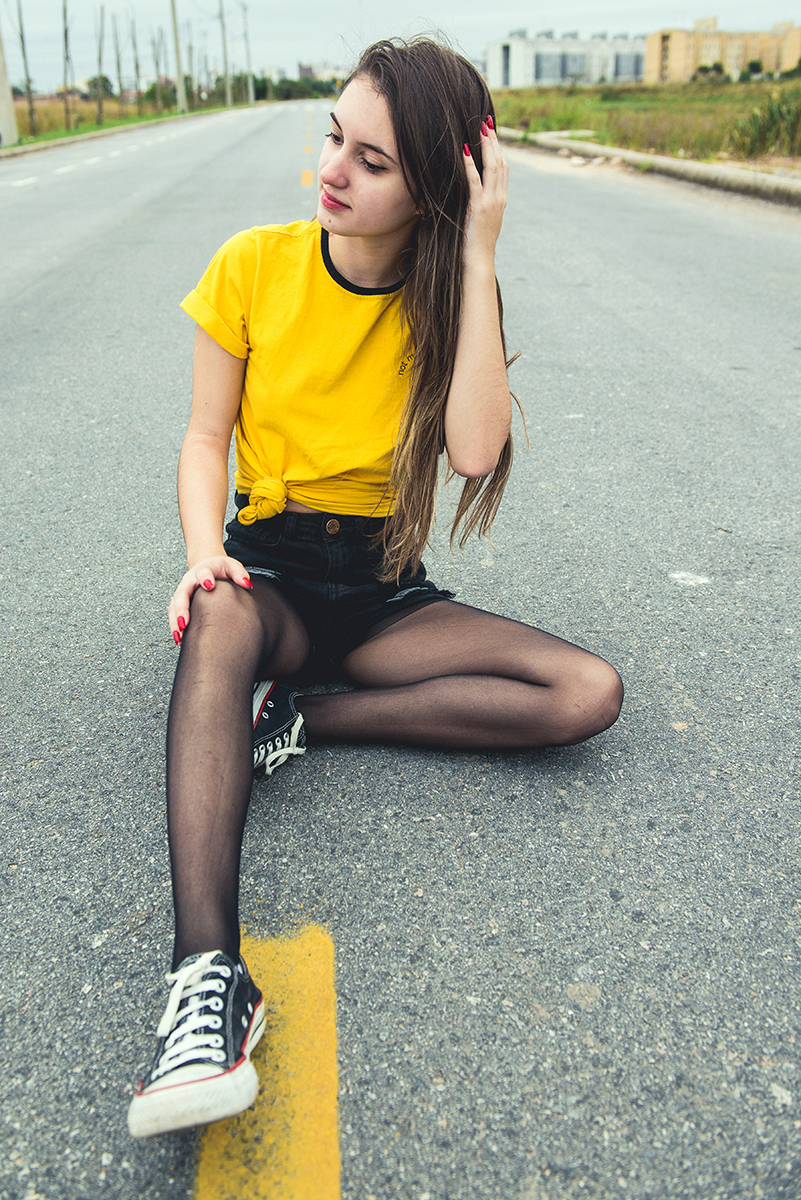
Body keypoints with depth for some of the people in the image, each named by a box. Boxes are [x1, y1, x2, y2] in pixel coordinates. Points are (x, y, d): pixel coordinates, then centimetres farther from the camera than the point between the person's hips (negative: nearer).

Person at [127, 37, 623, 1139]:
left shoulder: (450, 297, -2)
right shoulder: (255, 265, -4)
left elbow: (475, 450, -20)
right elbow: (206, 438, -3)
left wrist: (476, 261, -19)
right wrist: (204, 551, -23)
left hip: (383, 590, 2)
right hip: (269, 567, -1)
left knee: (590, 694, -19)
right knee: (223, 616, -40)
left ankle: (298, 719, -20)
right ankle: (207, 972, -48)